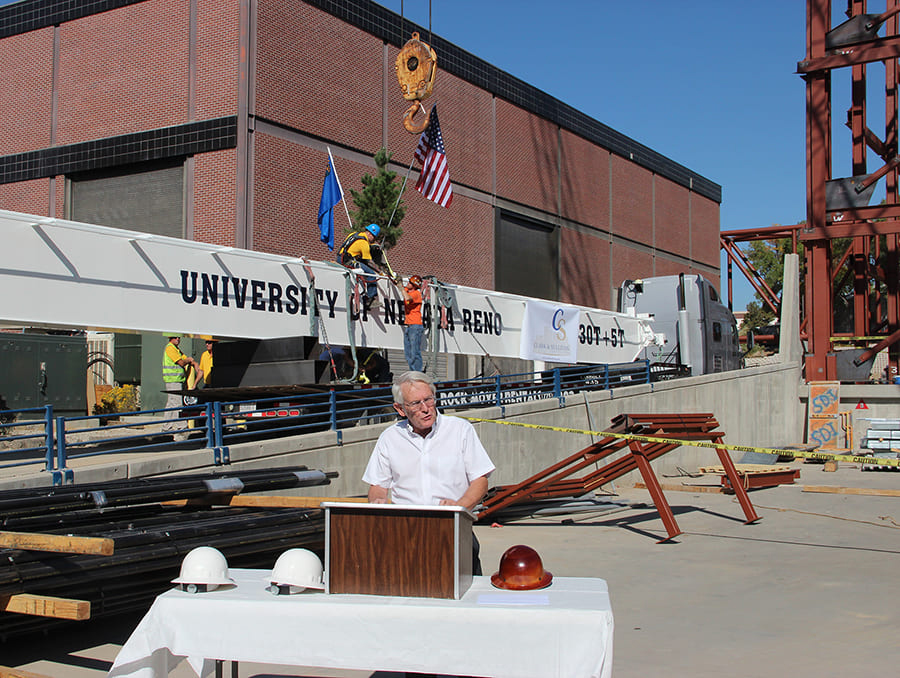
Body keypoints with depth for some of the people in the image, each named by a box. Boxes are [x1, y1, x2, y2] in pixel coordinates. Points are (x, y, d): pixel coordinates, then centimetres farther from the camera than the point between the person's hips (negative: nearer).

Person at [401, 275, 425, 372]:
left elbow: (408, 298, -30)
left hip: (415, 325, -9)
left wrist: (401, 287, -20)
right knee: (407, 353, 7)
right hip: (407, 325, 9)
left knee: (415, 353, -12)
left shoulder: (416, 293, -10)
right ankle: (413, 373, 11)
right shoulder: (407, 291, 12)